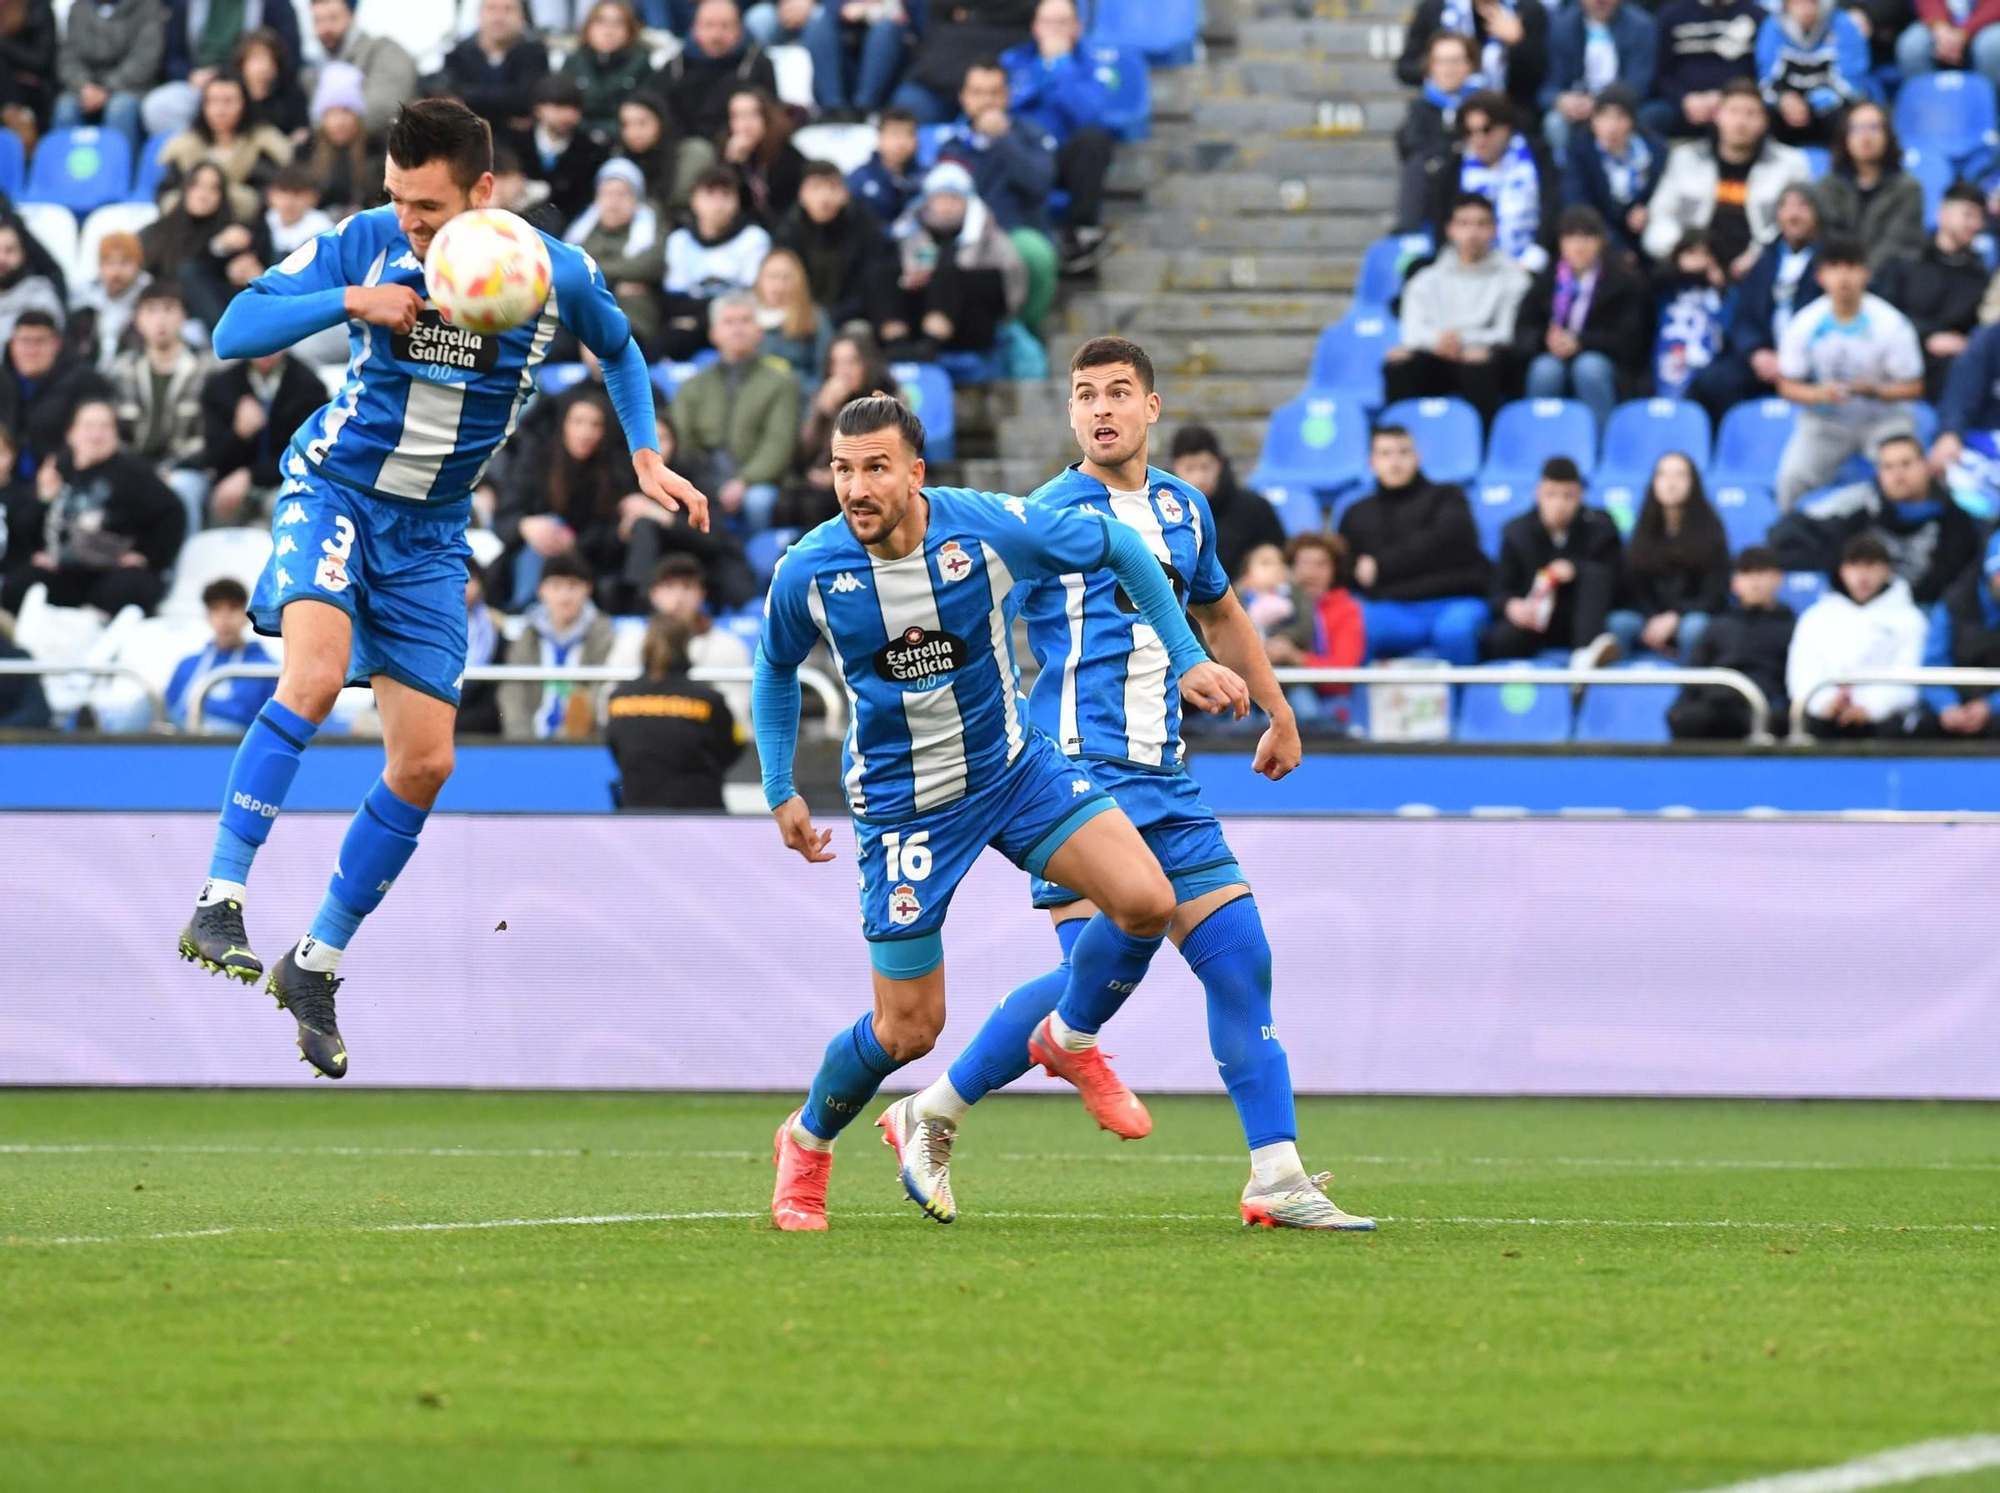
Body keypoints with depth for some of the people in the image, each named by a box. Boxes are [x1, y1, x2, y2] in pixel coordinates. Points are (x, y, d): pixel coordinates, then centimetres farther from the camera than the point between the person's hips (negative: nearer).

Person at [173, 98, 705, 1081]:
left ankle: (317, 964, 17)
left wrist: (646, 460, 3)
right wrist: (349, 301, -27)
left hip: (431, 531, 3)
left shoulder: (556, 276, -9)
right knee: (314, 675, -31)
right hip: (335, 489, -3)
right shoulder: (364, 244, -13)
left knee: (424, 764, 1)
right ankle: (218, 904, -31)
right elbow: (233, 333, -15)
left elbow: (618, 351, 13)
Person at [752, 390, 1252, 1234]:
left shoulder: (991, 527, -20)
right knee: (909, 1029, -2)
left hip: (1013, 765, 2)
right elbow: (776, 671, 5)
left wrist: (1186, 659, -2)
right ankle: (806, 1145, 28)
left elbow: (1120, 548, -2)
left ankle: (1068, 1041, 13)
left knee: (1146, 901, -17)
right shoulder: (807, 573, -18)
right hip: (901, 805, -2)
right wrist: (780, 792, 4)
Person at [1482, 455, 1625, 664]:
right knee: (1499, 642, -33)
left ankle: (1586, 651, -52)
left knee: (1595, 573, -32)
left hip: (1584, 622, 0)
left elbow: (1619, 581, -10)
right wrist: (1512, 606, -27)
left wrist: (1576, 570, -26)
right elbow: (1501, 590, -3)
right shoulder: (1516, 533, 1)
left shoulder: (1599, 526, -3)